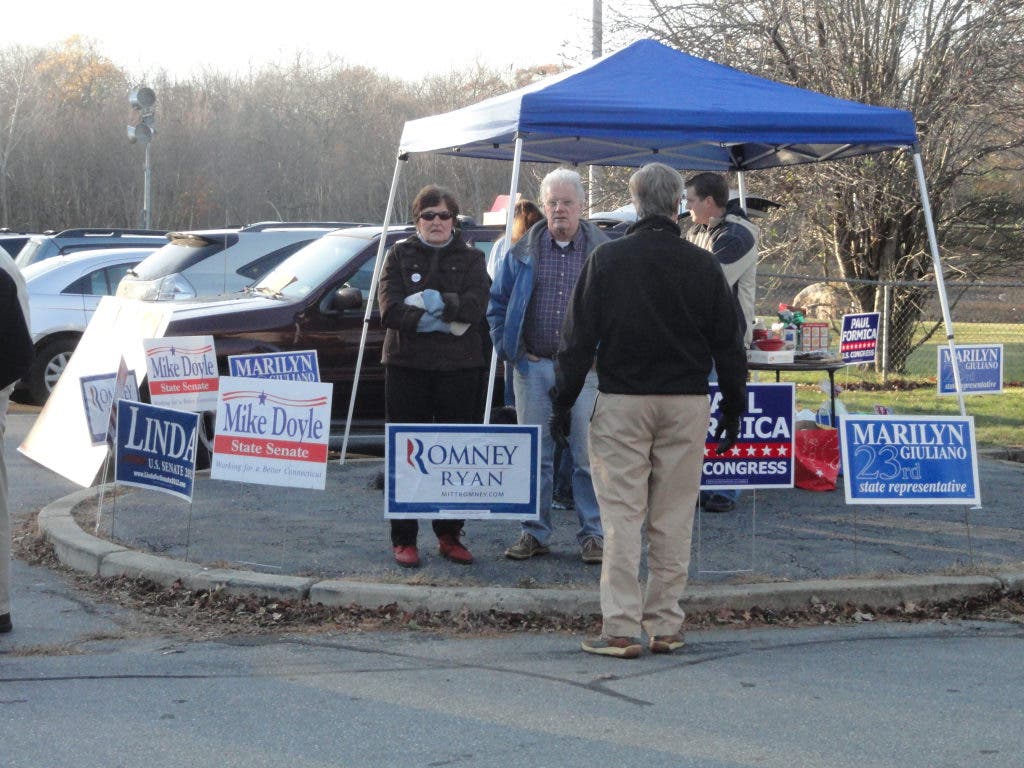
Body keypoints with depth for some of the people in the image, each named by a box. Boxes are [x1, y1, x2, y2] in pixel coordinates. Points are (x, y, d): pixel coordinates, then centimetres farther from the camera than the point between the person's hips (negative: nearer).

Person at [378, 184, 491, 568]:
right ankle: (403, 538, 5)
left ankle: (450, 535, 13)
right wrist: (444, 320, -13)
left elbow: (476, 306, -7)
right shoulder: (400, 255, 7)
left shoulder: (471, 259, 10)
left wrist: (438, 302, -17)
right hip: (407, 364, -1)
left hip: (458, 367, 1)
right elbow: (389, 308, -7)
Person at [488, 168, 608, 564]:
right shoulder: (523, 252, 8)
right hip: (533, 366, 2)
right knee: (535, 455, 7)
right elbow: (497, 303, 15)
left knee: (588, 455, -1)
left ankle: (593, 535, 8)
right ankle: (535, 533, 15)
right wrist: (508, 348, 6)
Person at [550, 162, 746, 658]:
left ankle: (620, 629, -3)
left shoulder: (607, 260, -3)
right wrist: (733, 408, 16)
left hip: (622, 401, -2)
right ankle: (665, 626, 11)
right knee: (674, 517, 7)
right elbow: (728, 344, 6)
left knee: (621, 515, 0)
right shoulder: (703, 265, 1)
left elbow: (578, 338, -3)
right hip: (687, 403, 2)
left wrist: (562, 402, 4)